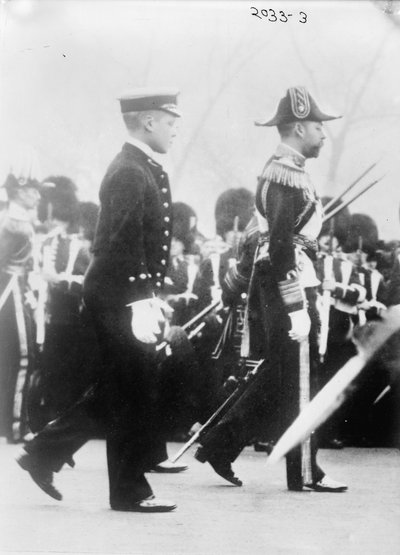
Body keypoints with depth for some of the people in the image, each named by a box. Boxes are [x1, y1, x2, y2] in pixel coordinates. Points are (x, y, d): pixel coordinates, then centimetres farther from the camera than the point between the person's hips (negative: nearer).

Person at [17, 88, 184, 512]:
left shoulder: (144, 170, 15)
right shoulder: (129, 173, -17)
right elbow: (124, 245, -23)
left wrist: (151, 296, 23)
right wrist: (141, 302, -26)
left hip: (128, 297, 10)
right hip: (120, 298, -10)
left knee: (116, 389, 16)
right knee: (135, 394, -1)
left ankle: (44, 453, 22)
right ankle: (130, 490, 9)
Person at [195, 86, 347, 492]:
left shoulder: (281, 171, 16)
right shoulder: (286, 177, -17)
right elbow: (282, 248, -23)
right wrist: (296, 307, -23)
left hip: (272, 284, 10)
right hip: (288, 286, -10)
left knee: (279, 378, 15)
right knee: (299, 381, 0)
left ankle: (219, 444, 19)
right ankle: (304, 473, 10)